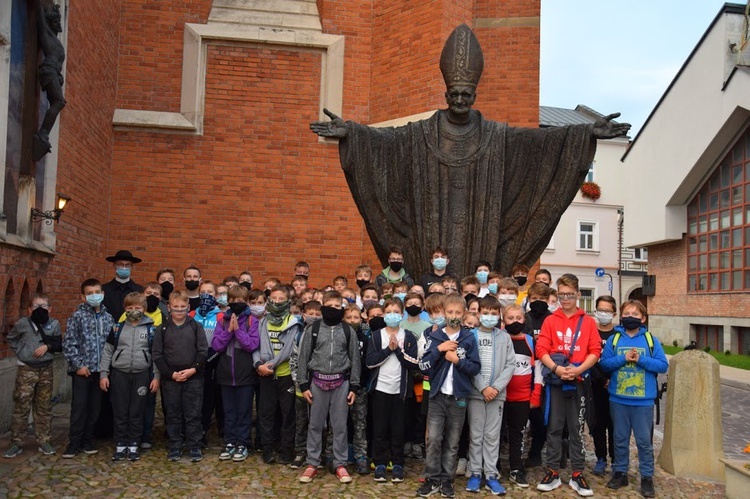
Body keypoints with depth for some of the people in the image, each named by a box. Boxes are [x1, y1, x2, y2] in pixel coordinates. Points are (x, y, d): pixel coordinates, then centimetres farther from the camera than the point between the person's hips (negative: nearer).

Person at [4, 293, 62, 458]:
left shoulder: (54, 324, -2)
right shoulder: (23, 323, -6)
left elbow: (60, 345, 4)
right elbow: (11, 338, 11)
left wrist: (48, 346, -14)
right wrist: (20, 351, -1)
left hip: (46, 370, 2)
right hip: (26, 370, -1)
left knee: (44, 408, 8)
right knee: (21, 407, 0)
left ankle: (44, 442, 17)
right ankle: (16, 443, 9)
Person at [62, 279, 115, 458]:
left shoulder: (108, 317, 7)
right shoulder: (78, 316, -3)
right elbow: (68, 343, -6)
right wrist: (78, 365, -11)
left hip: (100, 369, 3)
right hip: (82, 369, -3)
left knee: (95, 407, 9)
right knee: (79, 406, -1)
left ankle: (87, 440, 20)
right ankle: (74, 442, 10)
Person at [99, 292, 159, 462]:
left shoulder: (151, 329, 2)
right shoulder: (117, 328, 5)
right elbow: (107, 352, 7)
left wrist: (156, 377, -3)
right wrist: (103, 374, 0)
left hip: (142, 375, -1)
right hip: (119, 374, 1)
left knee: (137, 412, 5)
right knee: (120, 412, 6)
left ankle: (133, 445, 16)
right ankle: (120, 445, 16)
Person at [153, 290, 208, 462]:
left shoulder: (196, 327, 2)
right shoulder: (162, 329, 4)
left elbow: (203, 352, 0)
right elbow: (157, 355, 1)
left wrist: (193, 369, -13)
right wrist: (171, 374, -9)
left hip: (193, 378, -1)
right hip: (170, 379, 1)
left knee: (193, 415, 3)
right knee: (173, 415, 9)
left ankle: (194, 447, 13)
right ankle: (174, 447, 20)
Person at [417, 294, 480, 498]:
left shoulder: (469, 338, 1)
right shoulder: (435, 336, 1)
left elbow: (475, 368, -2)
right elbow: (423, 365, -5)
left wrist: (458, 360, -15)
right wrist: (439, 349, -15)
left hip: (458, 397, 0)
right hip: (437, 395, 0)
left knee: (452, 442, 8)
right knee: (434, 439, -1)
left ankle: (447, 479, 19)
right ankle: (433, 479, 10)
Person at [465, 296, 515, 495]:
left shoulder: (505, 338, 6)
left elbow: (510, 365, 2)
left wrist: (496, 387, -9)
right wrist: (483, 388, -12)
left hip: (497, 393, 2)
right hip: (476, 393, -1)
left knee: (493, 436, 6)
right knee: (476, 435, 5)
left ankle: (491, 475, 14)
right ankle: (475, 473, 14)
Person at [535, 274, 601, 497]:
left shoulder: (588, 321, 4)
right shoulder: (550, 320, 4)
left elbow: (595, 351, -1)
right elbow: (541, 349, -3)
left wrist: (578, 369, -16)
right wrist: (557, 368, -18)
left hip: (578, 380, 0)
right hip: (555, 380, 0)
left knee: (577, 428, 7)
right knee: (554, 427, 5)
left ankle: (577, 475, 15)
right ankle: (553, 472, 14)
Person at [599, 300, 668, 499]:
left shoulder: (651, 340, 0)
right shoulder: (613, 339, 1)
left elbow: (663, 365, -5)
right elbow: (604, 363, -4)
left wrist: (641, 359, -17)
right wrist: (623, 359, -17)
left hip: (644, 400, -1)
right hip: (618, 399, 1)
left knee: (644, 440, 6)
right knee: (620, 439, 13)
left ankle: (647, 477, 18)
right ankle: (620, 473, 25)